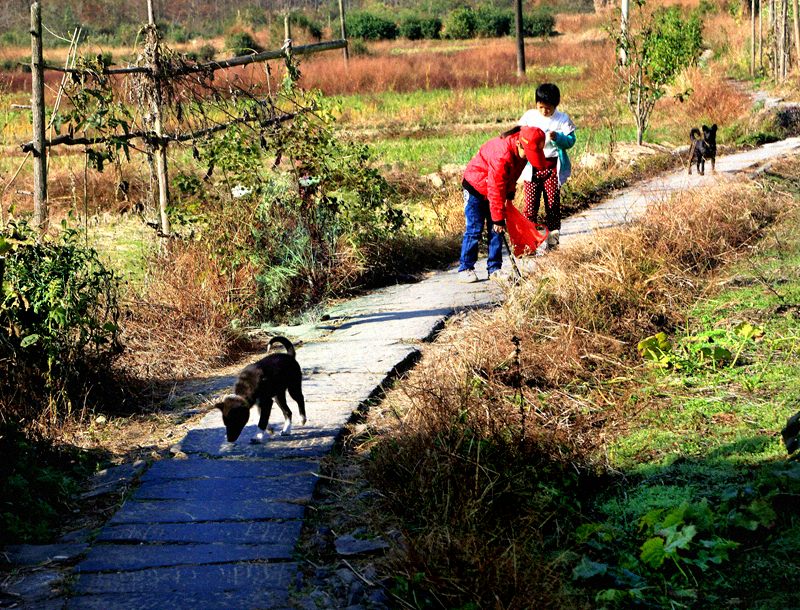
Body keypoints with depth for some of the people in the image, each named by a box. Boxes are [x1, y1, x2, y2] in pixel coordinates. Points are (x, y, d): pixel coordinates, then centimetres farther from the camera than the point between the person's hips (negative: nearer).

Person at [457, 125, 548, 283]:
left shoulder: (522, 151, -11)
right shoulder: (502, 154, -36)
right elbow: (496, 189, -31)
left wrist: (510, 193, 8)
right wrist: (498, 218, -26)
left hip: (495, 190, 8)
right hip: (476, 188, -8)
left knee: (496, 230, 3)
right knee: (474, 229, -8)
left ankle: (494, 268, 6)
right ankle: (465, 269, -2)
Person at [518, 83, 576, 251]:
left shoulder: (562, 119, -1)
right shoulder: (529, 116, 4)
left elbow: (570, 141, -4)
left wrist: (557, 137, -23)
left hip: (552, 167, -1)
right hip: (531, 166, 1)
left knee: (553, 202, 6)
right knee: (531, 202, -2)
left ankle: (553, 235, 16)